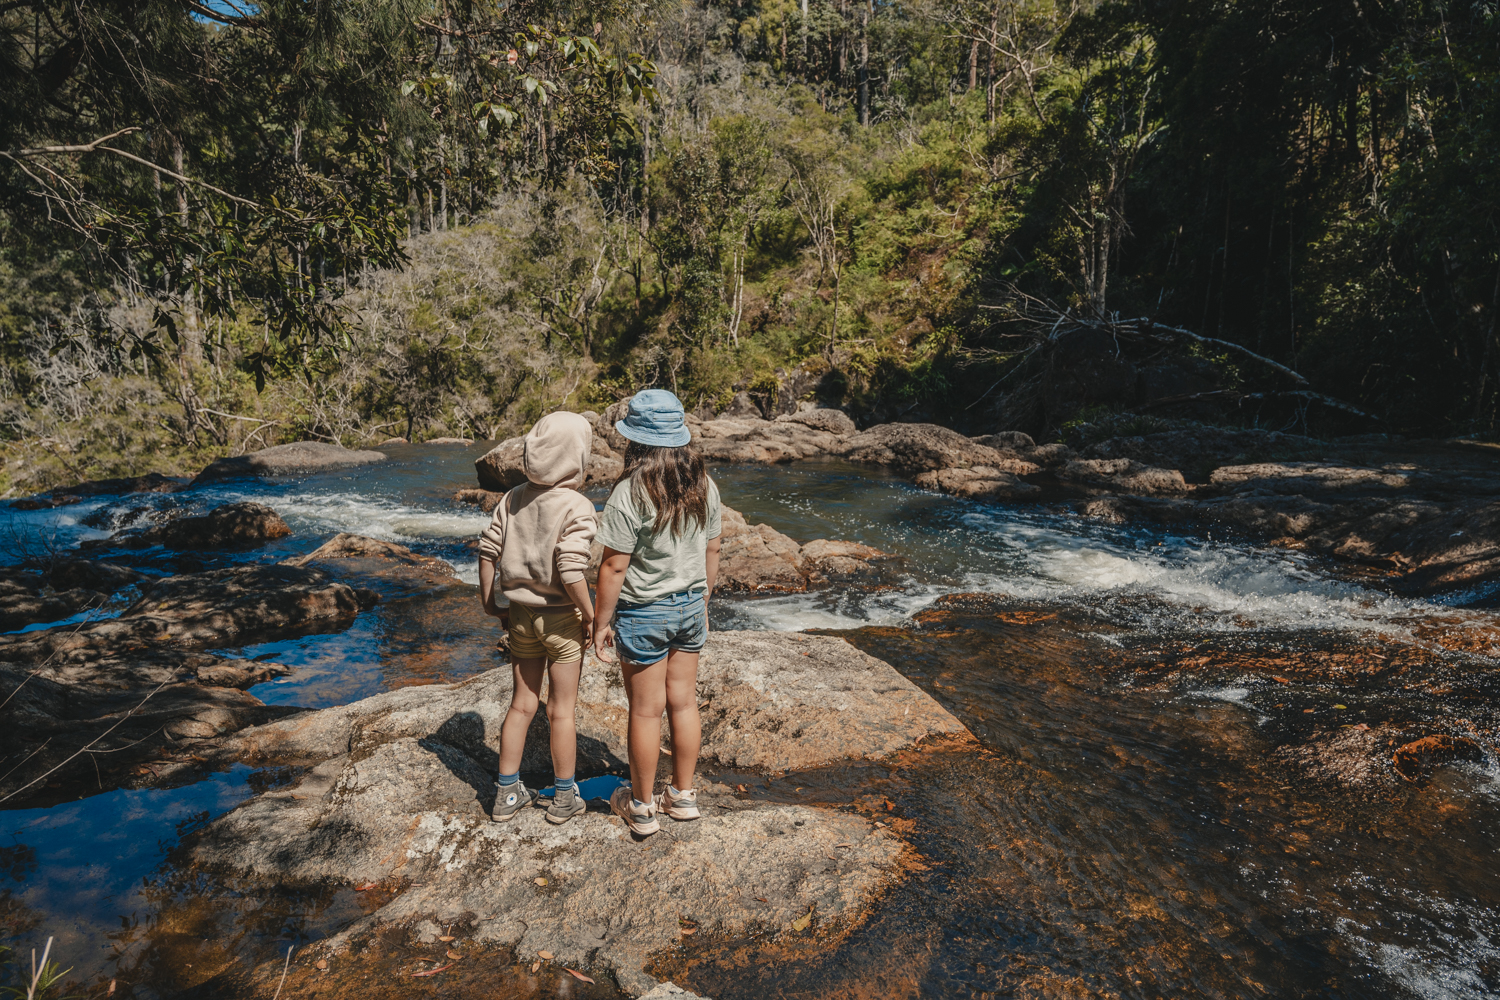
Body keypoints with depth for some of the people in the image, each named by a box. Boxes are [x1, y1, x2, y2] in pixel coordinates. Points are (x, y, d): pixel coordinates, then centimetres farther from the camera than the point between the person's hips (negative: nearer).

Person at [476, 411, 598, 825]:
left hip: (521, 615, 5)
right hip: (561, 618, -5)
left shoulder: (514, 499, 0)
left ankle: (507, 794, 28)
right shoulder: (577, 507, -19)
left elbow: (488, 549, 2)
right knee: (562, 710, 9)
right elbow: (571, 570, -25)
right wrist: (589, 615, -12)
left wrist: (489, 601, 14)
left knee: (521, 704, 18)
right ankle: (564, 798, 24)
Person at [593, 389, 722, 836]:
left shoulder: (630, 493, -21)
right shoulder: (704, 486, -2)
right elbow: (711, 552, 7)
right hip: (690, 606, 6)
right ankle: (683, 795, 31)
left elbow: (614, 568, -18)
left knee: (645, 712, 8)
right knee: (684, 703, 17)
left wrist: (601, 622, -8)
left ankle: (642, 807, 25)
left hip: (644, 613, -6)